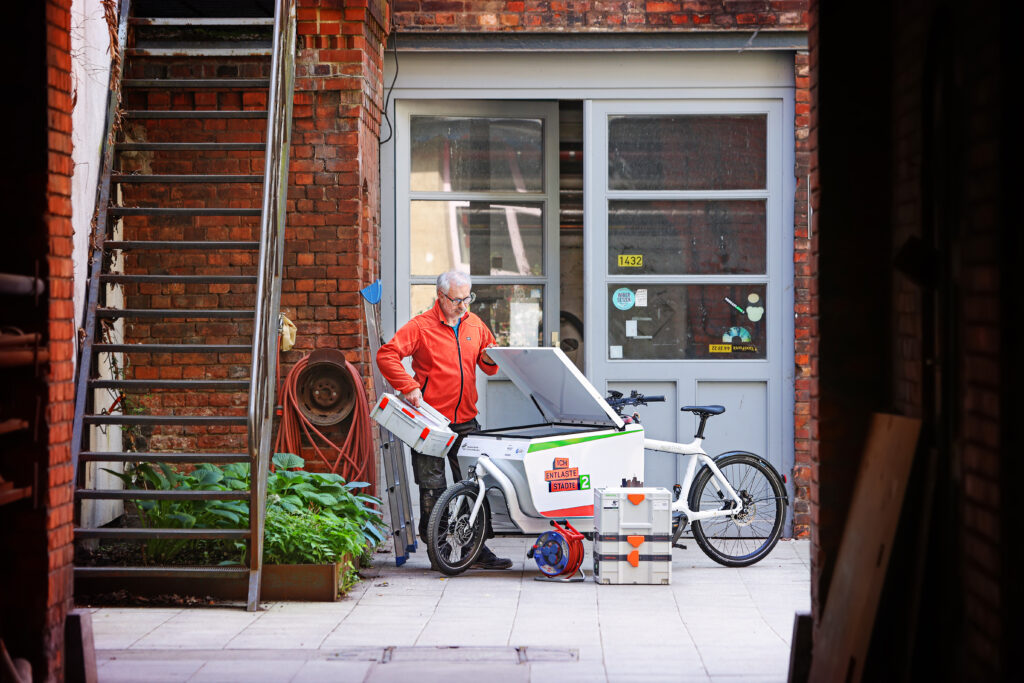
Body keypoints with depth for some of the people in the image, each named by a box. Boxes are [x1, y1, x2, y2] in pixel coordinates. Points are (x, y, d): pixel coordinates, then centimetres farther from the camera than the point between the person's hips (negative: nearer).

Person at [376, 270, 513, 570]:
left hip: (466, 420, 5)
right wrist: (408, 386, -21)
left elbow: (488, 365, 23)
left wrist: (489, 360, -2)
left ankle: (476, 550, 10)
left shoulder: (475, 325, 12)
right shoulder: (421, 327, -6)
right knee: (432, 486, 0)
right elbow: (386, 355, -13)